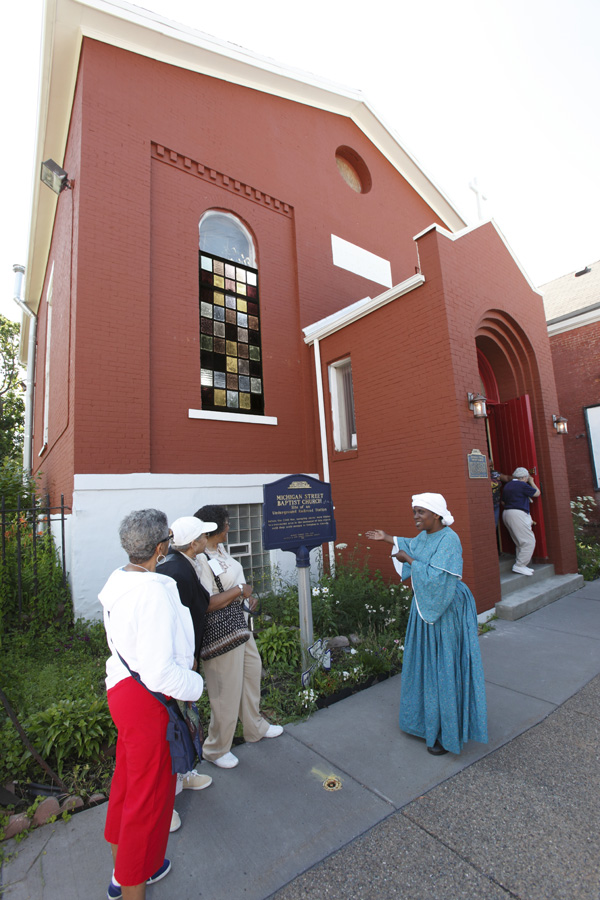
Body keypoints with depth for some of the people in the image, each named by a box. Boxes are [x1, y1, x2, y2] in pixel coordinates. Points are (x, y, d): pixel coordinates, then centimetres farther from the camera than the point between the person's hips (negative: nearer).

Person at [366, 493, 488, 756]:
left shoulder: (448, 540, -25)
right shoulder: (425, 535, 1)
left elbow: (436, 578, -33)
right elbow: (415, 546, 25)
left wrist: (409, 560, -24)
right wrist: (388, 538, 26)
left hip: (446, 611, -9)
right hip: (426, 606, 9)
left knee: (445, 668, 6)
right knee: (426, 663, 22)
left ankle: (449, 732, 26)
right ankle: (429, 717, 44)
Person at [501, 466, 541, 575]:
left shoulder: (507, 486, 16)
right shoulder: (523, 485, -7)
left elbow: (503, 501, 22)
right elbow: (537, 493, 6)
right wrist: (532, 482, 22)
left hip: (506, 513, 9)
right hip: (517, 514, -9)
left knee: (520, 542, 15)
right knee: (529, 541, -5)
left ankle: (521, 565, 15)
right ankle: (519, 565, -6)